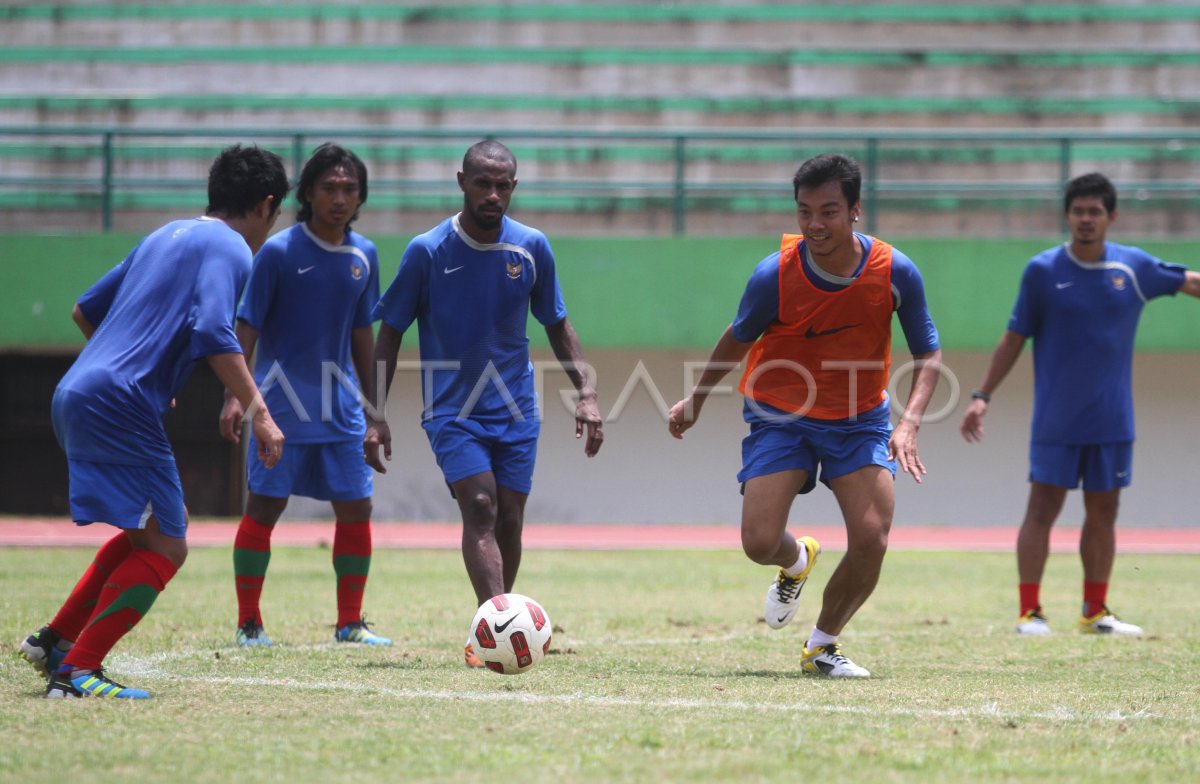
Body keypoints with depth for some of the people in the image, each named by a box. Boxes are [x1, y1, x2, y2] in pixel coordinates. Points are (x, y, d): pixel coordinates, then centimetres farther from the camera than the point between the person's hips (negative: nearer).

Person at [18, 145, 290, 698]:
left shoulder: (167, 236, 23)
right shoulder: (229, 249, -3)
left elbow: (86, 311, 27)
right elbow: (213, 335, -19)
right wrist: (259, 413, -19)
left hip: (76, 397, 9)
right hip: (119, 404, -9)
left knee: (149, 532, 21)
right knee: (165, 548, -5)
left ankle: (54, 641, 21)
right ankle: (76, 670, -10)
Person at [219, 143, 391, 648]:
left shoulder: (363, 256, 6)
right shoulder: (279, 252, -9)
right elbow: (247, 327, -8)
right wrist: (234, 396, -16)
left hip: (341, 407, 5)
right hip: (282, 405, -5)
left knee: (356, 508, 2)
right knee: (263, 508, -2)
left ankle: (350, 622, 12)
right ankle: (248, 623, 8)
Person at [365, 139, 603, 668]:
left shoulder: (532, 247, 0)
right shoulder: (427, 251, -7)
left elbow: (557, 325, 12)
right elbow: (390, 333, 1)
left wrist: (585, 394, 3)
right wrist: (376, 417, -4)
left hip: (516, 411, 3)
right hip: (452, 411, -3)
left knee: (508, 520, 2)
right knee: (480, 507, -20)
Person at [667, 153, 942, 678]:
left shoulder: (895, 272, -18)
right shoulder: (773, 276, -20)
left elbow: (928, 354, -5)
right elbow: (738, 339, 1)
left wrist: (909, 422, -20)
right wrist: (695, 402, 13)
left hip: (860, 420, 1)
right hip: (779, 417, -1)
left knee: (871, 541, -15)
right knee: (760, 542, -13)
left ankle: (822, 646, 12)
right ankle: (797, 561, 29)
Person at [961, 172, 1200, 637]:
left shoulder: (1134, 267, 2)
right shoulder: (1042, 271, -5)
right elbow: (1014, 339, 0)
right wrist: (982, 397, -3)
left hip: (1112, 420, 3)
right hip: (1056, 421, -3)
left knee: (1103, 511, 8)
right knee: (1043, 508, -6)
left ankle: (1095, 612, 17)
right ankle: (1029, 611, -2)